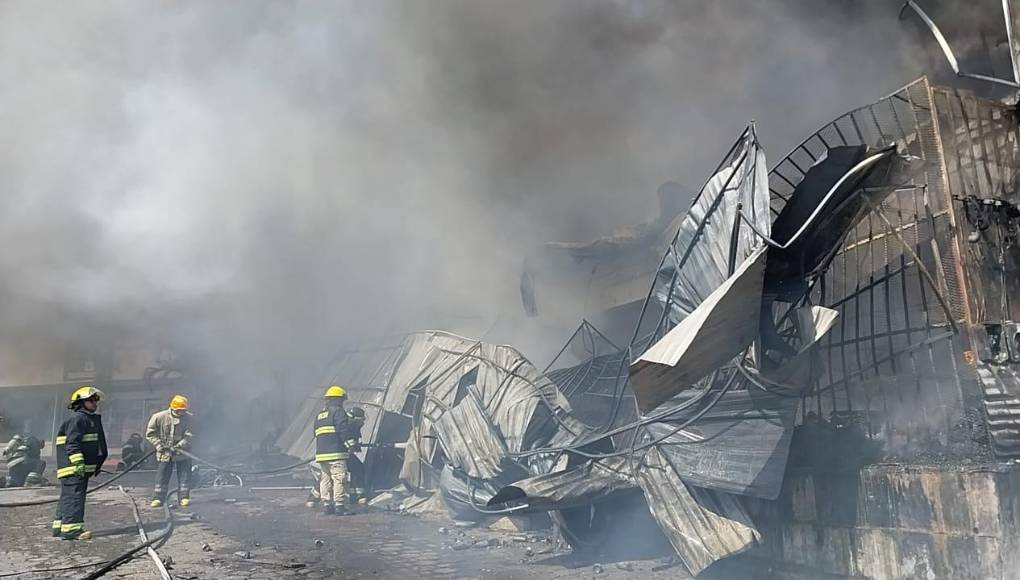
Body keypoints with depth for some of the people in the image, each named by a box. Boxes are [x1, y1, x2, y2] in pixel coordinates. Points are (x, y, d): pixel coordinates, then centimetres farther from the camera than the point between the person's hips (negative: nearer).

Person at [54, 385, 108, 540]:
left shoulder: (91, 418, 22)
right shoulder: (77, 418, -11)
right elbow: (72, 443, -20)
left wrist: (97, 465, 32)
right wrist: (78, 462, -27)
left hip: (82, 467, 11)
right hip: (74, 467, -11)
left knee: (67, 497, 15)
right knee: (74, 496, -13)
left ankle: (60, 527, 23)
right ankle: (71, 529, -14)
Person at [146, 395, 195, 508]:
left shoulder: (188, 418, -9)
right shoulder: (159, 417, -10)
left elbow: (189, 435, -9)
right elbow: (150, 433, -2)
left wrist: (180, 445, -24)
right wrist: (159, 445, -13)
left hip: (182, 452, 1)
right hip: (164, 453, 0)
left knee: (184, 475, 2)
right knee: (162, 476, 4)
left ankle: (184, 497, 10)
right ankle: (158, 498, 13)